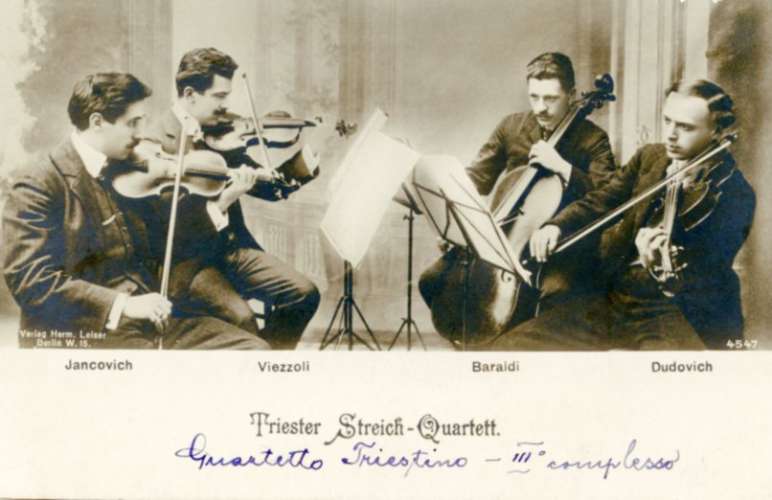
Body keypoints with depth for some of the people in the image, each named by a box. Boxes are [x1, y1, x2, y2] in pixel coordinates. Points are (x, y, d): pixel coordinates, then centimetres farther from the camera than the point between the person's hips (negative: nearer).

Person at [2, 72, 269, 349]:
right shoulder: (38, 184, -6)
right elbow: (30, 280, -15)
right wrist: (122, 304, -25)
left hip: (150, 322, 7)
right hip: (80, 335, -6)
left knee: (253, 348, -6)